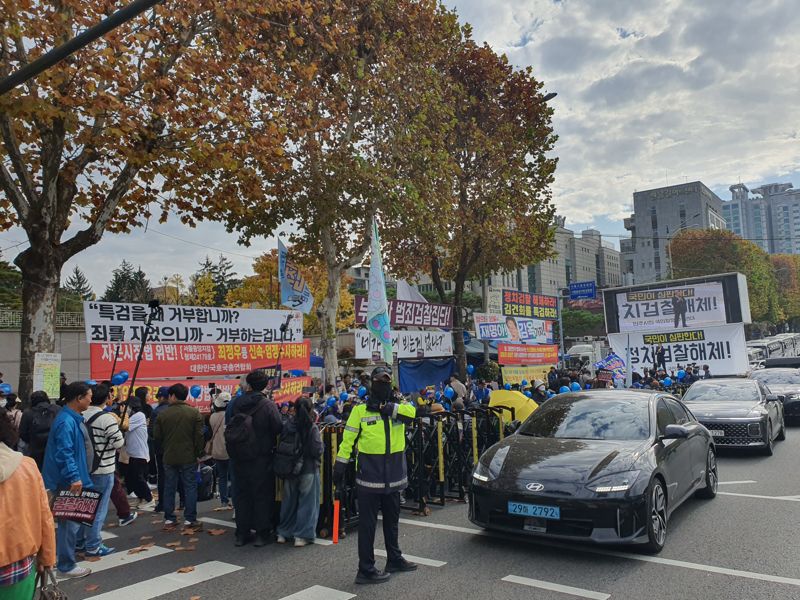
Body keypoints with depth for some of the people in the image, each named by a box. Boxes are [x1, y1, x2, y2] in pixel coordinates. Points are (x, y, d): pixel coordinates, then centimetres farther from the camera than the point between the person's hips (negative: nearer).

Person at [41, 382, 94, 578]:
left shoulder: (73, 418, 10)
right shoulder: (66, 422, -22)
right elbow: (64, 453, -26)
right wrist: (74, 478, -27)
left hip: (72, 480, 10)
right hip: (69, 482, -10)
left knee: (71, 520, 19)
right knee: (70, 522, -1)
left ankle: (63, 558, 32)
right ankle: (66, 566, 10)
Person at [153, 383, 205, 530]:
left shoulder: (163, 414, -3)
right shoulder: (194, 412, -8)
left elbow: (157, 436, 2)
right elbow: (199, 436, -10)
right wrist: (199, 453, 2)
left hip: (169, 457, 2)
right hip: (189, 457, -2)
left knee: (169, 487, 12)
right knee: (190, 487, 5)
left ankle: (169, 519, 18)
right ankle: (189, 519, 6)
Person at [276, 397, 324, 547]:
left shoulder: (287, 426, -5)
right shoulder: (312, 428, -16)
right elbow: (318, 450, -16)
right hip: (308, 469, -4)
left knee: (289, 501, 17)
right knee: (306, 502, 6)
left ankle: (283, 533, 27)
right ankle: (302, 535, 9)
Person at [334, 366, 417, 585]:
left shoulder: (399, 406, 4)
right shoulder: (360, 410, -3)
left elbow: (414, 411, -19)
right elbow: (348, 440, -2)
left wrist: (386, 407, -25)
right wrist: (340, 466, -4)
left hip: (394, 475, 4)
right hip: (369, 474, -4)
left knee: (392, 520, 20)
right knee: (367, 523, 3)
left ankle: (395, 559, 37)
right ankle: (366, 569, 13)